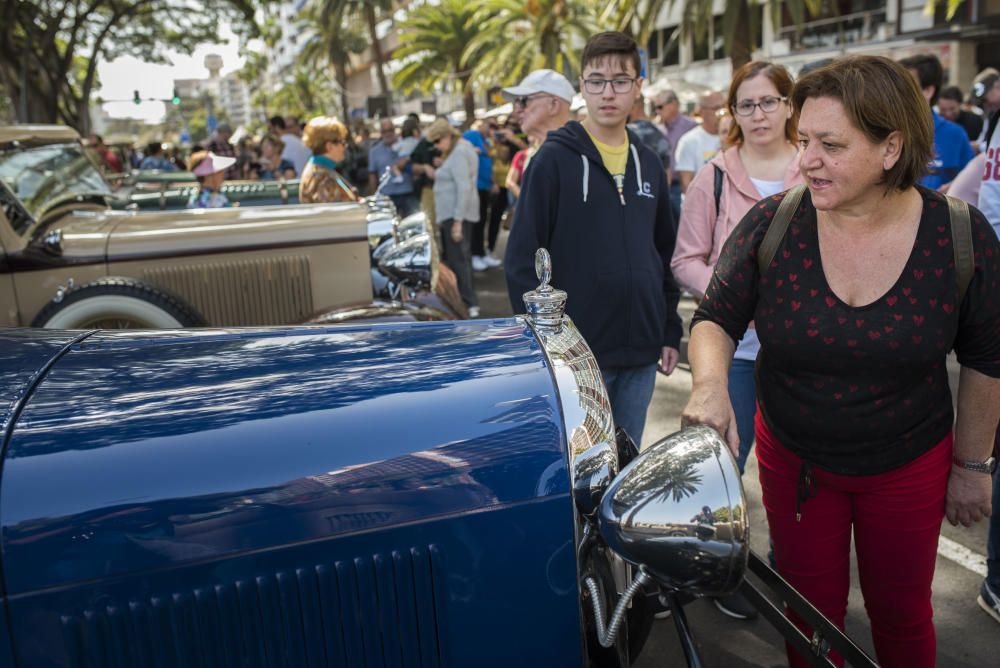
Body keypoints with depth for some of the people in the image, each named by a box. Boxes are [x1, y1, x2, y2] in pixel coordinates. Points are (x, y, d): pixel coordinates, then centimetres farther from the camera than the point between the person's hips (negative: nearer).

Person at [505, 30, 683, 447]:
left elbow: (664, 253, 16)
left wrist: (670, 331, 11)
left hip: (641, 353, 5)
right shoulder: (553, 161, -7)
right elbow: (521, 260, -8)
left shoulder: (649, 165, 10)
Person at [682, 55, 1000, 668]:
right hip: (793, 463, 0)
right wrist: (710, 383, -29)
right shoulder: (770, 225, -17)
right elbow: (716, 320, -8)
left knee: (901, 616, 20)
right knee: (810, 616, 17)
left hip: (908, 471, 0)